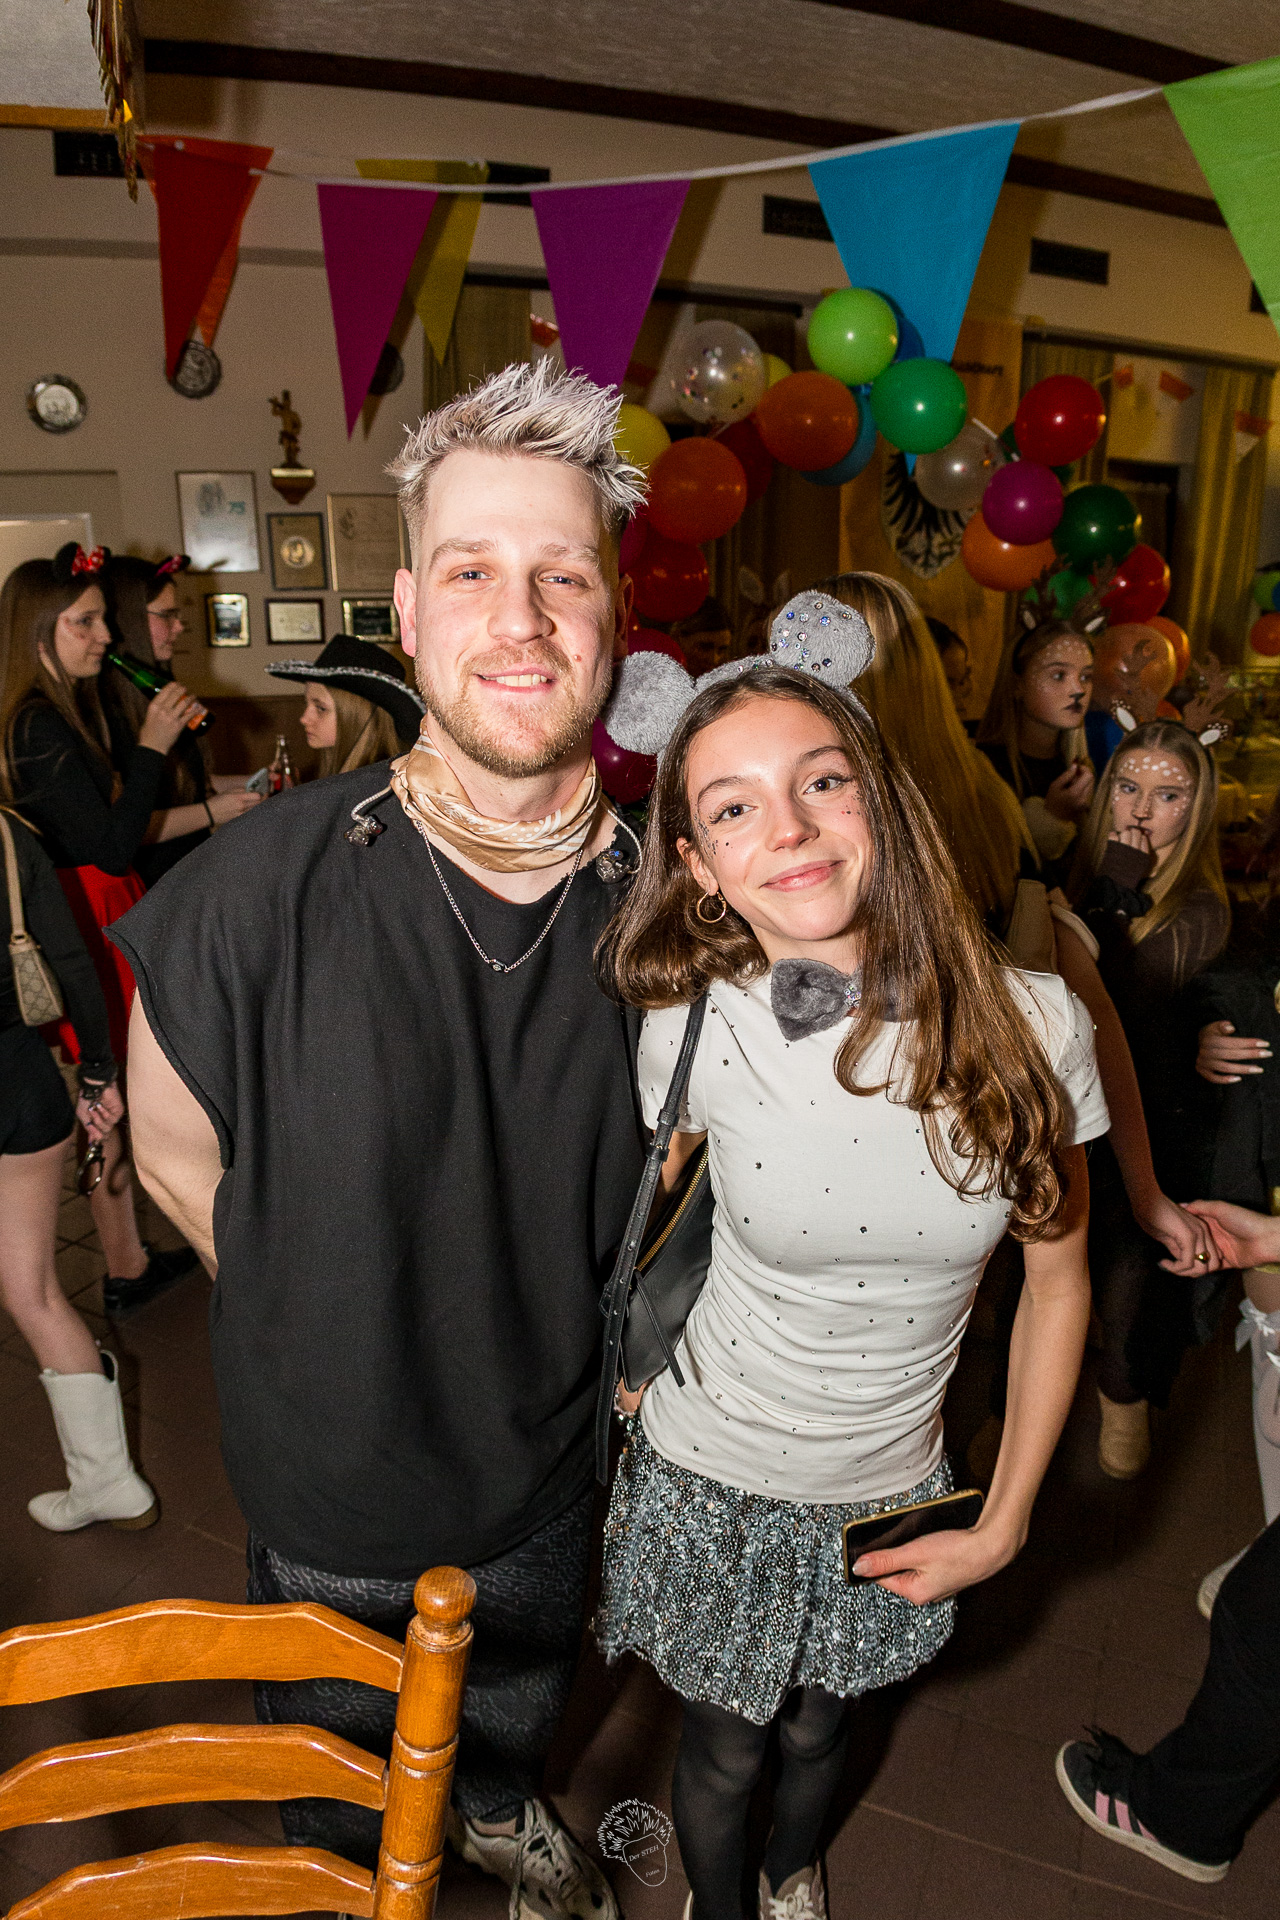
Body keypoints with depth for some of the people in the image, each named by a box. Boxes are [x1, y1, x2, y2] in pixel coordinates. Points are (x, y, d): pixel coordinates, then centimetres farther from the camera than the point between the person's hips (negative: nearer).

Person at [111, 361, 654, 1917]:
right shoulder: (259, 890, -28)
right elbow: (178, 1159, -11)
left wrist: (571, 1330, 3)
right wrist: (335, 1327, -5)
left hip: (549, 1455, 3)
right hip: (333, 1480, -2)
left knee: (522, 1700, 34)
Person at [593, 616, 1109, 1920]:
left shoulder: (1029, 1024, -20)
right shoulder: (694, 1031, -22)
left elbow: (1057, 1280, -7)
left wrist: (1003, 1527, -3)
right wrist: (623, 1359, -2)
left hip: (888, 1496, 2)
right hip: (711, 1479, -1)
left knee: (816, 1728, 28)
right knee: (723, 1748, 22)